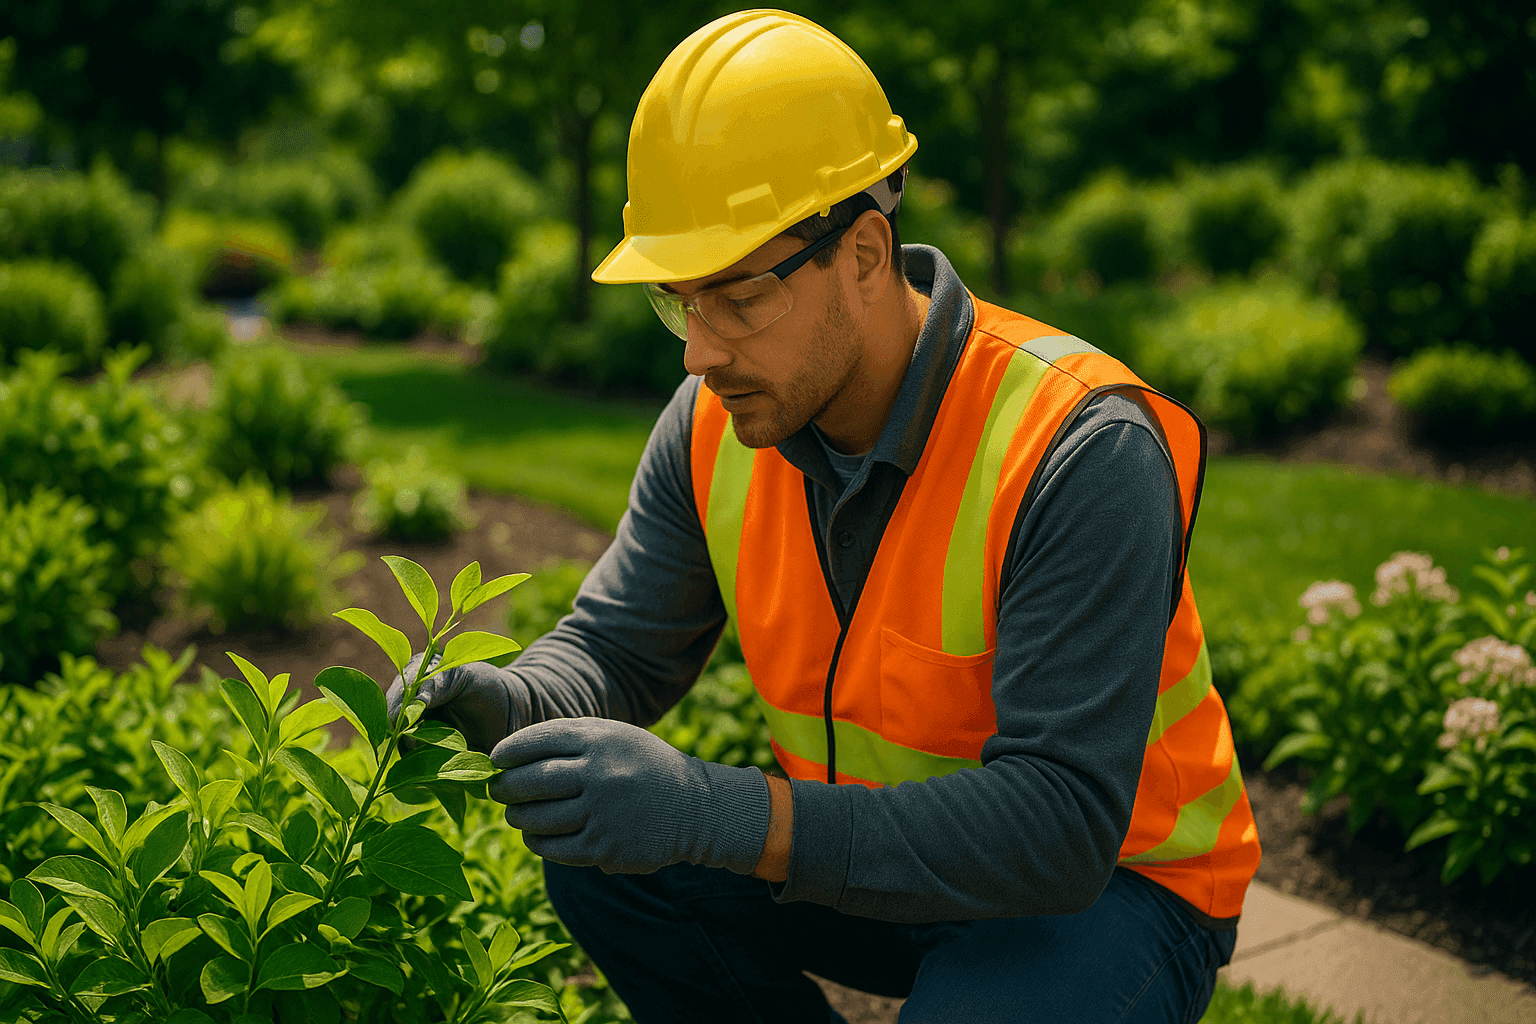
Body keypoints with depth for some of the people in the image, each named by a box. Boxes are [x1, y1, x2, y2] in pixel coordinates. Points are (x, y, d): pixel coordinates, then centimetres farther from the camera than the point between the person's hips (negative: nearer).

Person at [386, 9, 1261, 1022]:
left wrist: (715, 812, -44)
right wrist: (515, 703, -26)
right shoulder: (715, 423, -9)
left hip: (1114, 878, -5)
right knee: (598, 856, -13)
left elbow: (1061, 823, -35)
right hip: (881, 853, 5)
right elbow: (618, 646, 0)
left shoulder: (1078, 454, -30)